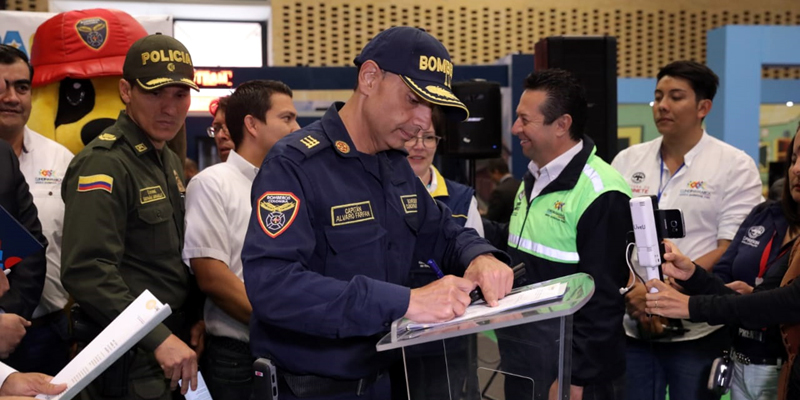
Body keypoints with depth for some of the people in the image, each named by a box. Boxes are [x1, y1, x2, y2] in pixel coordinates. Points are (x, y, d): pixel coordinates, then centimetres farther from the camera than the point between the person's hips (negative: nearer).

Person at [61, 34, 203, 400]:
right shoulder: (104, 164, -16)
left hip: (171, 357, 9)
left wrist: (194, 318, 8)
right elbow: (87, 271, -25)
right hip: (129, 365, -9)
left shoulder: (170, 162, 13)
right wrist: (159, 340, -25)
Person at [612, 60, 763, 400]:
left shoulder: (735, 166, -3)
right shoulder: (626, 161, 8)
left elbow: (732, 251, -10)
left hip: (697, 332, -3)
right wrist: (632, 295, -10)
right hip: (631, 327, 3)